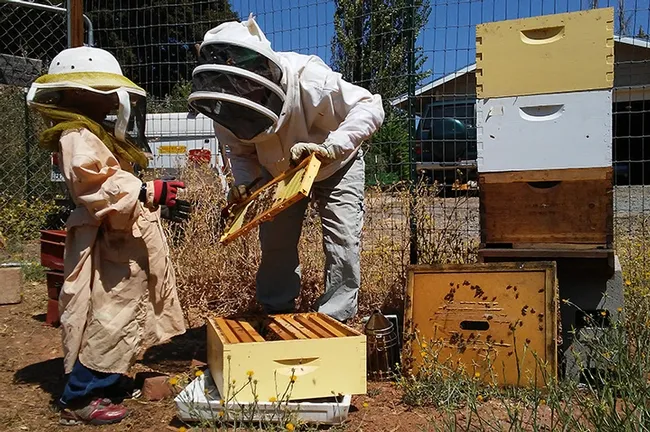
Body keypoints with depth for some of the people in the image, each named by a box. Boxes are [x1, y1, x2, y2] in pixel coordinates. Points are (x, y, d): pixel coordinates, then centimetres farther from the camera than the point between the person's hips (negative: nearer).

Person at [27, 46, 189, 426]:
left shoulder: (97, 135, 19)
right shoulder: (78, 137, -14)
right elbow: (97, 188, -28)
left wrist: (161, 205, 21)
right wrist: (151, 193, -31)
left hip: (121, 245, 11)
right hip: (107, 247, -11)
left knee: (123, 318, 17)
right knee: (107, 321, -7)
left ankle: (100, 383, 29)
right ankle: (80, 398, 3)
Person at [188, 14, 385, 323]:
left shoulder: (307, 79, -40)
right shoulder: (224, 107, -24)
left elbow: (370, 107, -37)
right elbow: (240, 151, -6)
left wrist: (330, 147, -50)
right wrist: (244, 182, -27)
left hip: (335, 167, -4)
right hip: (279, 172, 4)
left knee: (342, 242, -11)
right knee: (275, 244, 5)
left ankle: (334, 321, 2)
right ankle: (275, 316, 22)